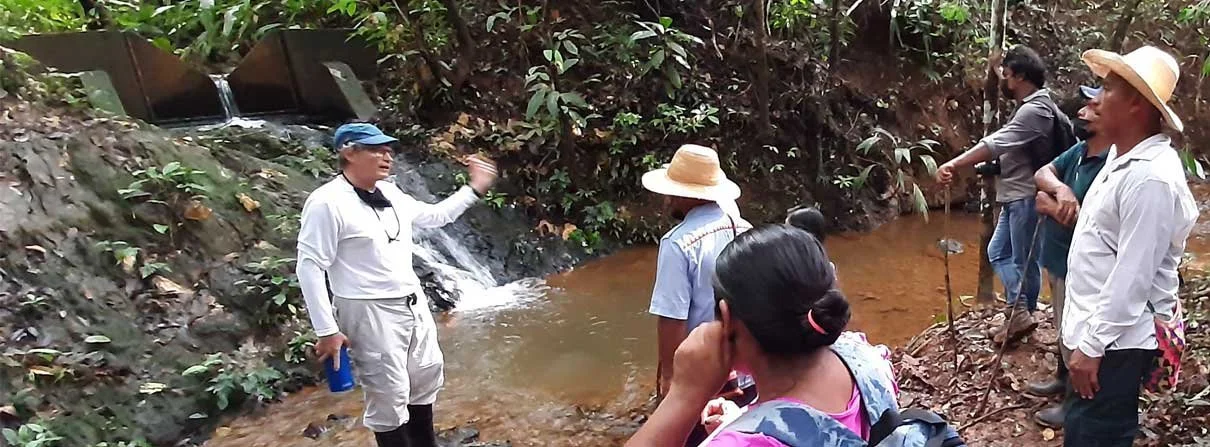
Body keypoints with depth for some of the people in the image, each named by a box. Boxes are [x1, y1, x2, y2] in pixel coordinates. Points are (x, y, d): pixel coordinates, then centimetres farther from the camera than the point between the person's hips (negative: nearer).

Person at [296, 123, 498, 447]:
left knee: (426, 379, 21)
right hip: (370, 313, -8)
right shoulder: (327, 202, -17)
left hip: (413, 304, 9)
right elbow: (310, 267, -18)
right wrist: (326, 331, -20)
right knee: (389, 398, -1)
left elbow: (434, 216, 22)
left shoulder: (390, 193, 7)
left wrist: (473, 190, 14)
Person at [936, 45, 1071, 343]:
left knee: (1024, 260, -1)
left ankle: (1021, 313, 8)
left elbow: (995, 144, -32)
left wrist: (954, 165, -36)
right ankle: (1019, 313, 17)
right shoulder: (1035, 106, 11)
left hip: (1026, 198, -11)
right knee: (998, 252, 14)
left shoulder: (1034, 111, -21)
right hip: (1015, 197, 11)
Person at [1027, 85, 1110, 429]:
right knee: (1064, 326, 25)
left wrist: (1048, 204, -17)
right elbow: (1041, 173, 0)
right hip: (1057, 258, 9)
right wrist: (1060, 188, -22)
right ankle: (1063, 379, 45)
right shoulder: (1079, 150, 1)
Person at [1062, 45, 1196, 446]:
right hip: (1094, 331, 10)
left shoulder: (1150, 178, -24)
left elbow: (1132, 276, -25)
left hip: (1113, 342, -9)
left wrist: (1092, 346, -21)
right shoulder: (1122, 155, 7)